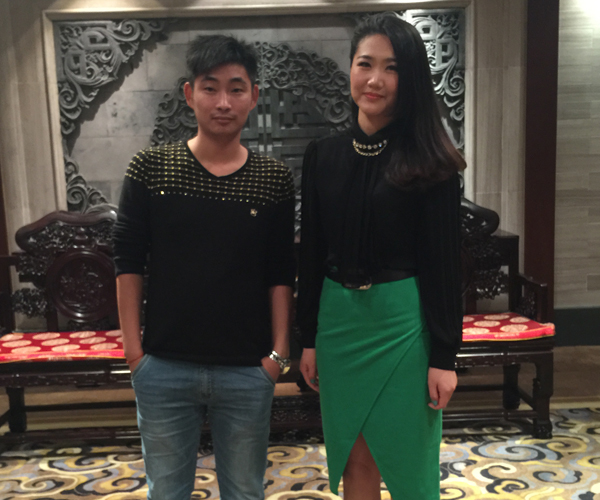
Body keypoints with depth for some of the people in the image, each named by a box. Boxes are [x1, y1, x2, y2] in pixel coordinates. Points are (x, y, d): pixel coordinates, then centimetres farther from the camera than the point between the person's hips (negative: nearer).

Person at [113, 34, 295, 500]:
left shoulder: (274, 179, -2)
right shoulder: (150, 168, -4)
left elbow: (280, 274, 2)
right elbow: (128, 262, -1)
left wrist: (278, 350, -1)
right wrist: (132, 345, -3)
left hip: (248, 371, 0)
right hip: (164, 368, 0)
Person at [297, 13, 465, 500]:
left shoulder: (428, 161, -6)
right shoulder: (323, 155, 4)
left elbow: (444, 261, -7)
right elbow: (311, 255, 7)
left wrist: (444, 356, -8)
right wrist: (308, 340, 8)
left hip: (404, 321, -3)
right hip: (338, 318, 4)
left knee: (409, 460, 10)